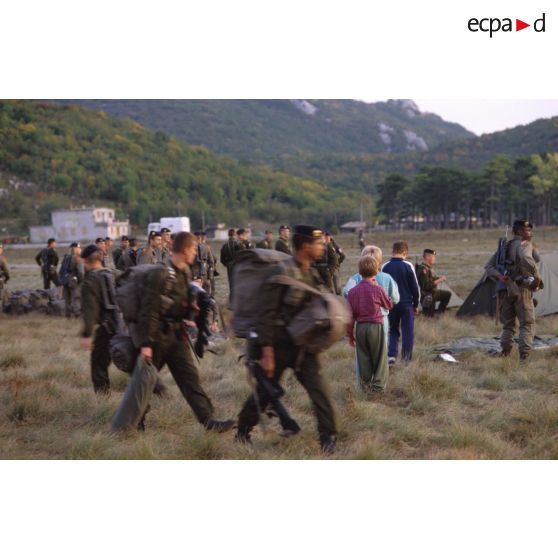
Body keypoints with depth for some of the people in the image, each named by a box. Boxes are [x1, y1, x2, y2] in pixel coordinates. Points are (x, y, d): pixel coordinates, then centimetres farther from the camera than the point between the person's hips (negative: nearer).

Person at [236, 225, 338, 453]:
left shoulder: (312, 274, 7)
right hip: (280, 345, -6)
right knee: (266, 391, 8)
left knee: (319, 388, -7)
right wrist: (266, 353, -21)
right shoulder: (282, 272, -16)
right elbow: (267, 314, -18)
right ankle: (243, 431, 29)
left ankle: (328, 437, 1)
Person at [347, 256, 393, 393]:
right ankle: (379, 386, 6)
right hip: (376, 326, -3)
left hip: (360, 328, 3)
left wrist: (350, 334, 12)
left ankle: (365, 385, 15)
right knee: (379, 358, 7)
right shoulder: (377, 289, -10)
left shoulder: (353, 291, -1)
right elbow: (389, 305, 7)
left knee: (363, 359, 11)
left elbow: (350, 314, 3)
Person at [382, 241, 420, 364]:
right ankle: (407, 359, 9)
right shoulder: (408, 266, -8)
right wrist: (416, 305, 8)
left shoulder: (385, 267, -1)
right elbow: (415, 287, -4)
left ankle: (391, 355, -2)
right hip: (407, 304, -3)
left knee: (393, 331, 15)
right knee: (408, 333, 7)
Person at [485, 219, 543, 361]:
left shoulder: (504, 246, 18)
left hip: (504, 290, 6)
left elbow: (489, 266, 13)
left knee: (508, 324, 15)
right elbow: (526, 258, -28)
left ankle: (504, 353, 8)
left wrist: (499, 276, -2)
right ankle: (524, 355, -10)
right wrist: (537, 277, -18)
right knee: (527, 323, 0)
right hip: (521, 289, -6)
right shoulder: (524, 244, -5)